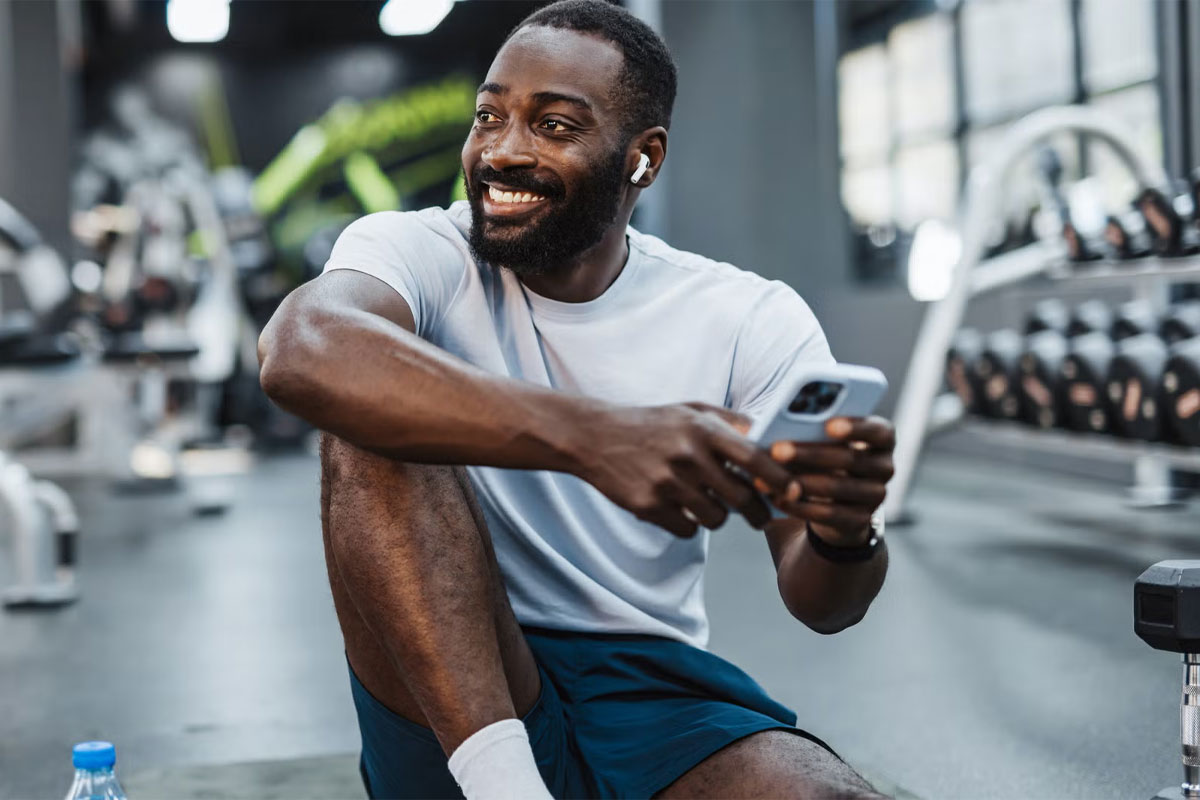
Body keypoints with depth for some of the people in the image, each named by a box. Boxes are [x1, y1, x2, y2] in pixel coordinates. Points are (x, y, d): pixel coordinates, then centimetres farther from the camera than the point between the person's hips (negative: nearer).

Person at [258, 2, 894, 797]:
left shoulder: (755, 320, 1)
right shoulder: (418, 250, -4)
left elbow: (820, 605, -6)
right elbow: (299, 349, -30)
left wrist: (844, 535, -32)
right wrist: (588, 436, -42)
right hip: (453, 706, 0)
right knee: (381, 420, -23)